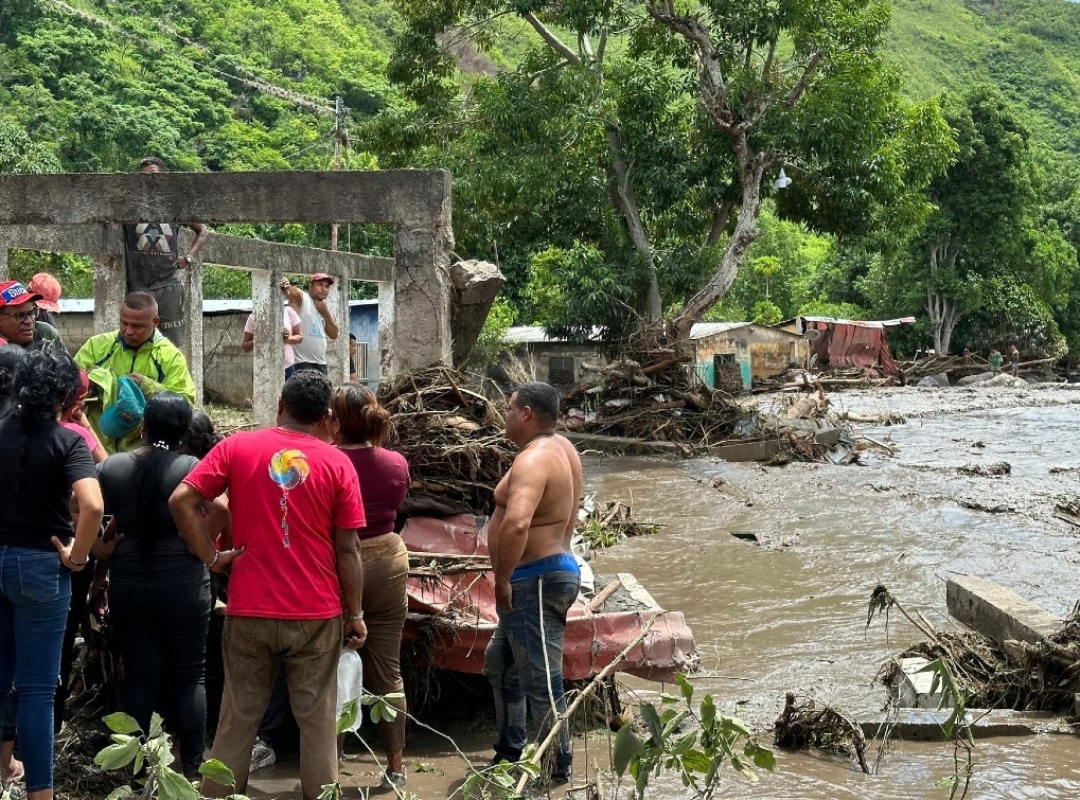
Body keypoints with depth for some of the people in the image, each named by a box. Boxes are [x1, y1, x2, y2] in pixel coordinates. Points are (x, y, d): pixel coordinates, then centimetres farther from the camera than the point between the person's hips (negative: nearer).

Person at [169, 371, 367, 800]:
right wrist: (355, 614, 7)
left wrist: (211, 556, 0)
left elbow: (181, 500, -9)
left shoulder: (237, 447, -1)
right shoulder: (337, 463, -2)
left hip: (249, 610, 1)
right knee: (317, 720, 7)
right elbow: (347, 549, -1)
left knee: (237, 720, 10)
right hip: (317, 613, -1)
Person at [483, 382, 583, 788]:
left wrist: (502, 579, -25)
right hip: (555, 568, 11)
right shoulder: (561, 448, 11)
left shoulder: (533, 460, -22)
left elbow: (516, 523, -38)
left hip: (535, 582, -11)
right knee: (500, 664, 25)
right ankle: (510, 753, 35)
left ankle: (557, 770, 7)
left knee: (541, 682, -3)